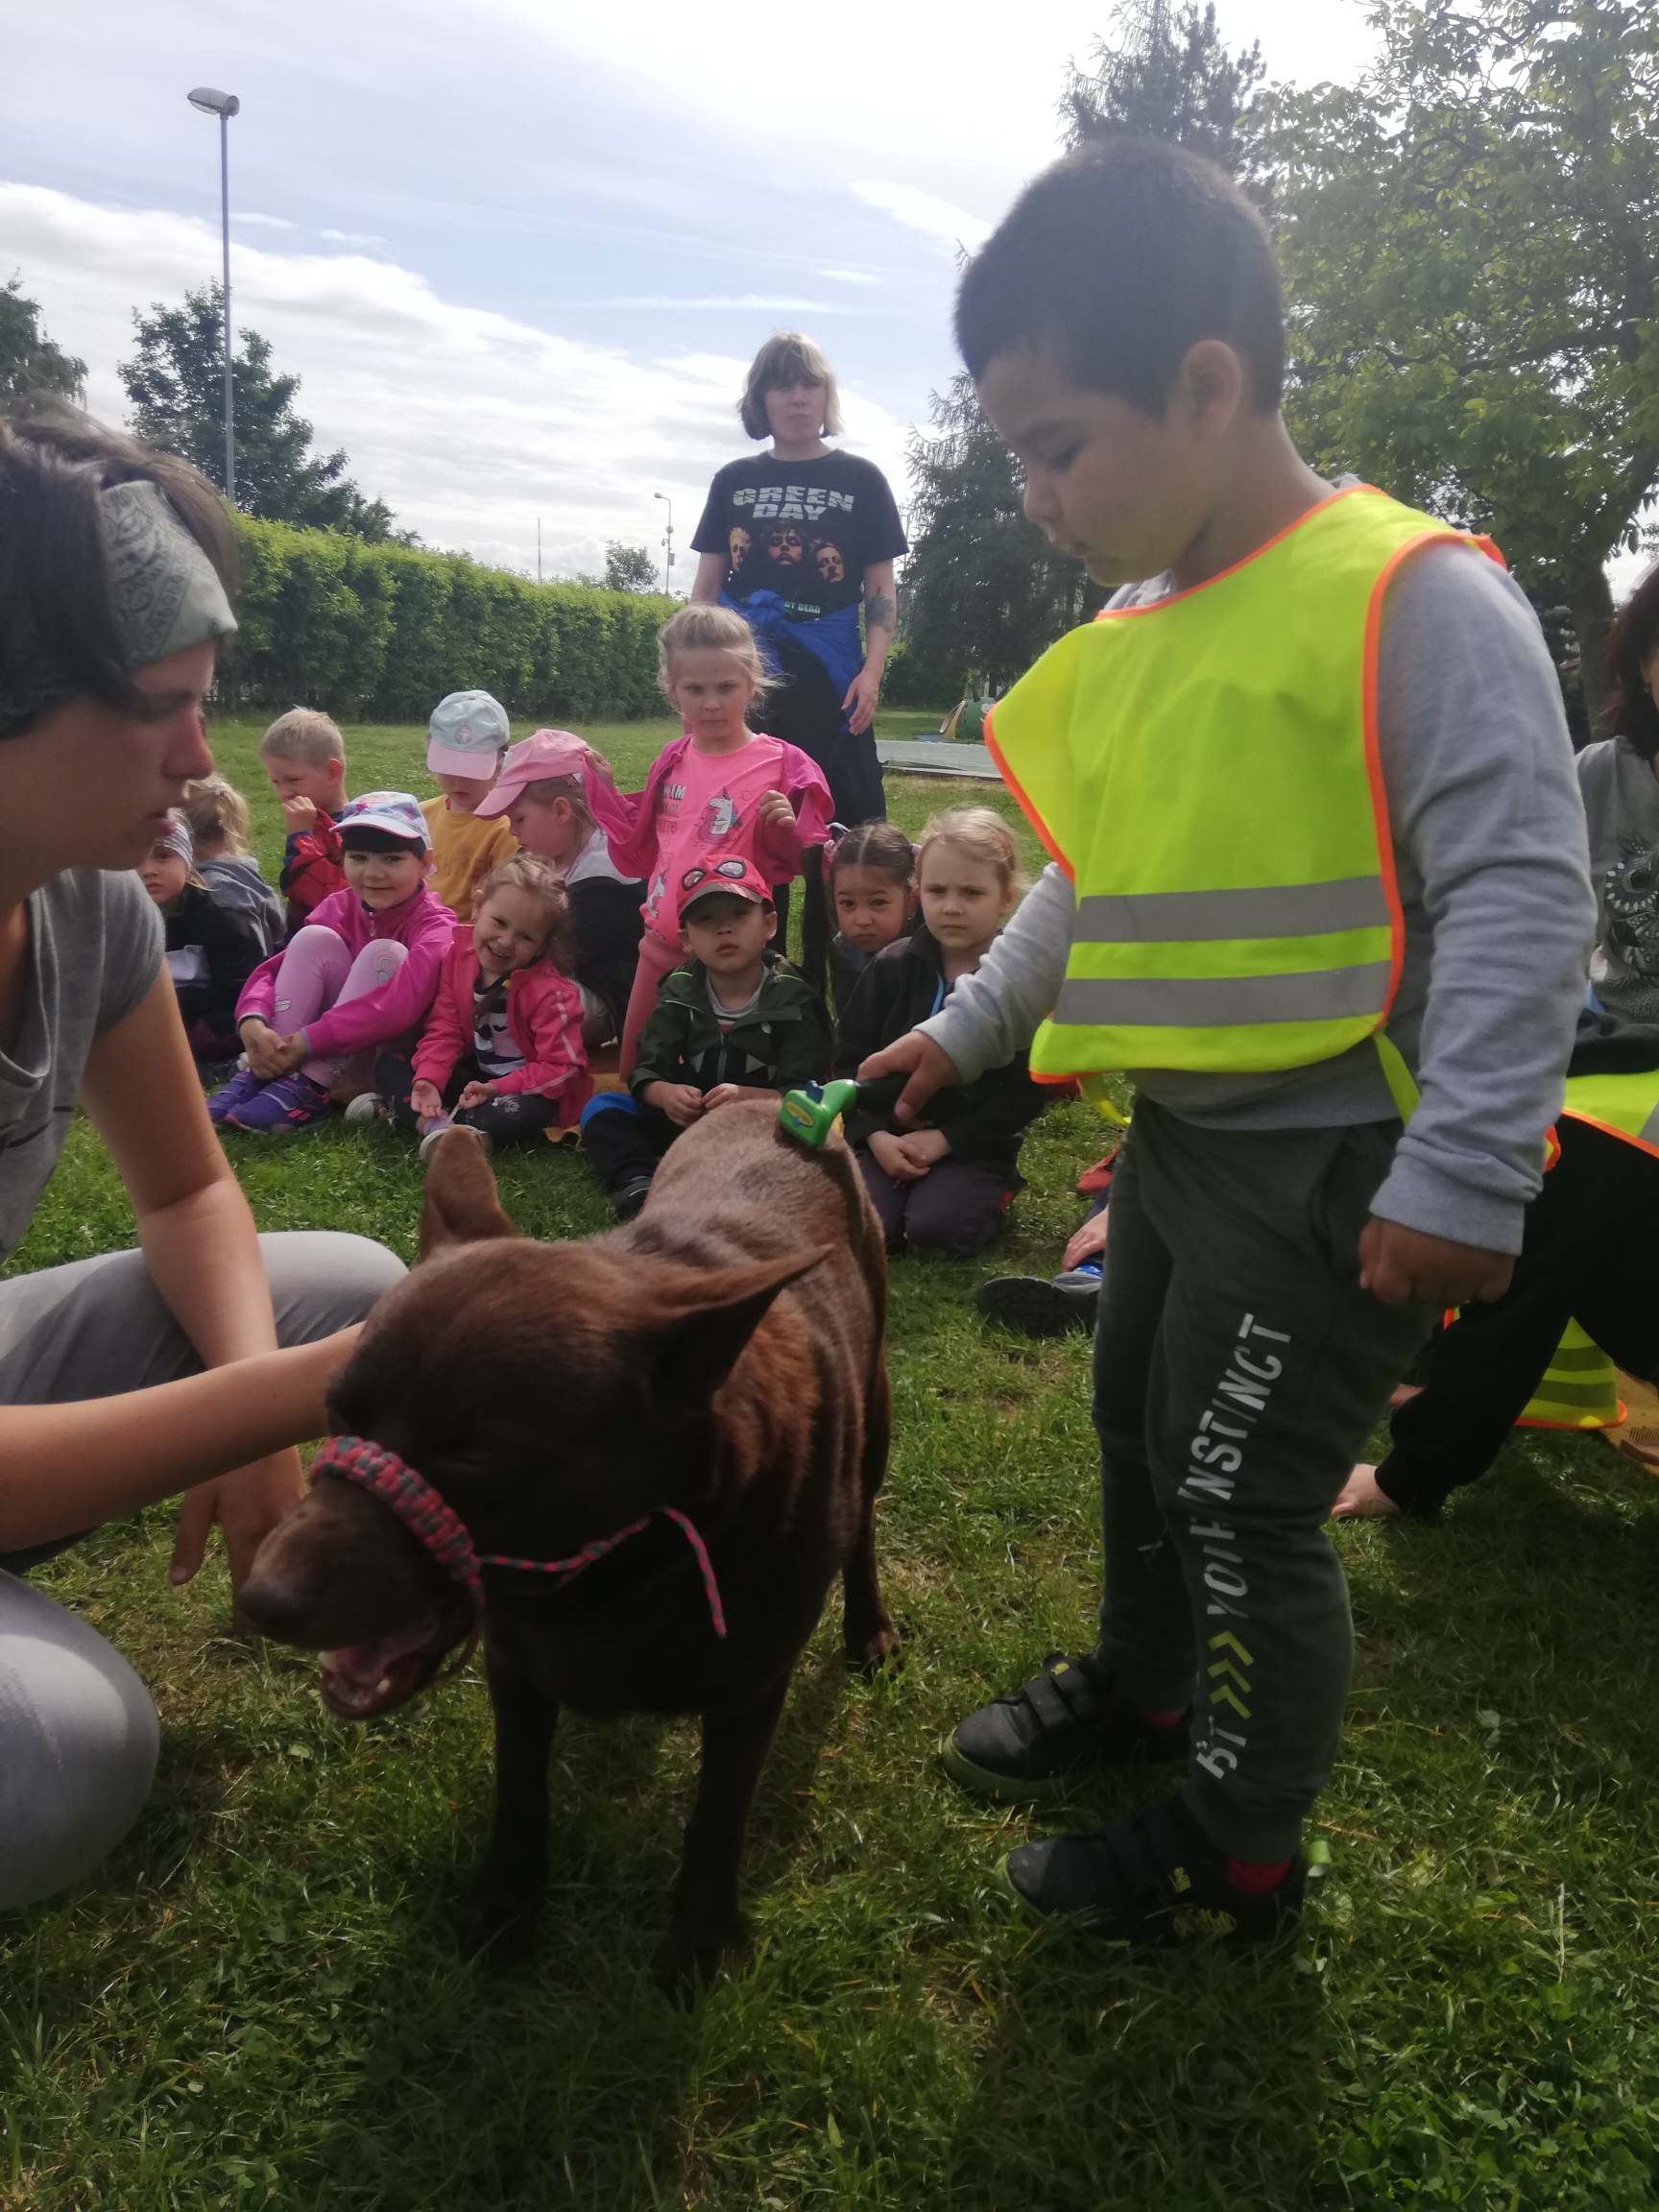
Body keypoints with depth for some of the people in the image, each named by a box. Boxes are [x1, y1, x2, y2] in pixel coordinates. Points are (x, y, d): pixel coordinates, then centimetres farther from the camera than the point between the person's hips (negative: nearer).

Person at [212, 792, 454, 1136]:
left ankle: (307, 1090, -28)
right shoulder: (339, 908, 2)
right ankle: (260, 1074, -18)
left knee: (385, 954, -25)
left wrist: (307, 1042, -36)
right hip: (325, 1053, 4)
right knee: (315, 938, -13)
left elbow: (402, 1002, -33)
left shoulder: (435, 925, -15)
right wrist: (252, 1024, -29)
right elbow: (271, 971, -6)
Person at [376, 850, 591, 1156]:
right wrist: (429, 1080, -24)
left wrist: (498, 1089, -28)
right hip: (472, 1077, 6)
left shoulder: (550, 992, -22)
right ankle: (436, 1125, -30)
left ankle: (406, 1113, -30)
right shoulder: (459, 954, -8)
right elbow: (444, 1030, -7)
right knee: (387, 1065, -4)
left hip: (525, 1091, -6)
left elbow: (561, 1068, -22)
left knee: (523, 1115, -39)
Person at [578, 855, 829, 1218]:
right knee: (601, 1108, -12)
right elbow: (646, 1072, -4)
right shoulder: (679, 993, 1)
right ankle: (638, 1185, -39)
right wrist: (664, 1094, -29)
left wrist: (747, 1098, -34)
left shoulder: (792, 998, -9)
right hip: (686, 1122, 4)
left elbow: (802, 1092, -15)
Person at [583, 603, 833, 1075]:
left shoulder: (781, 767, -11)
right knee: (632, 1074, 17)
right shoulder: (671, 763, 5)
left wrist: (786, 833, -29)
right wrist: (601, 790, 7)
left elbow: (804, 864, -10)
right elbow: (642, 853, 14)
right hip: (661, 945, 5)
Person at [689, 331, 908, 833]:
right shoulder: (734, 481, 12)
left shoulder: (859, 480, 6)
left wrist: (872, 671, -8)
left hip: (828, 676, -2)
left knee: (845, 812, -5)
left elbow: (880, 589, 4)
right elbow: (706, 587, 12)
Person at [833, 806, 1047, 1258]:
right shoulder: (893, 966, 1)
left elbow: (1027, 1090, -8)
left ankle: (991, 1195, 4)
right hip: (887, 1135, 2)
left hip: (974, 1145, -2)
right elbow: (851, 1057, 4)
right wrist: (875, 1135, -11)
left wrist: (944, 1139, -14)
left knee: (936, 1226, -27)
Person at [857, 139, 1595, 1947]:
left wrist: (1461, 1178, -26)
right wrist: (963, 1032, 19)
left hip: (1336, 1161, -8)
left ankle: (1238, 1852, 26)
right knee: (1138, 1423, 23)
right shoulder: (1137, 622, 8)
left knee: (1243, 1500, 2)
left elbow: (1520, 896, -22)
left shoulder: (1416, 597, -18)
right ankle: (1141, 1683, 49)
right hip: (1183, 1129, 9)